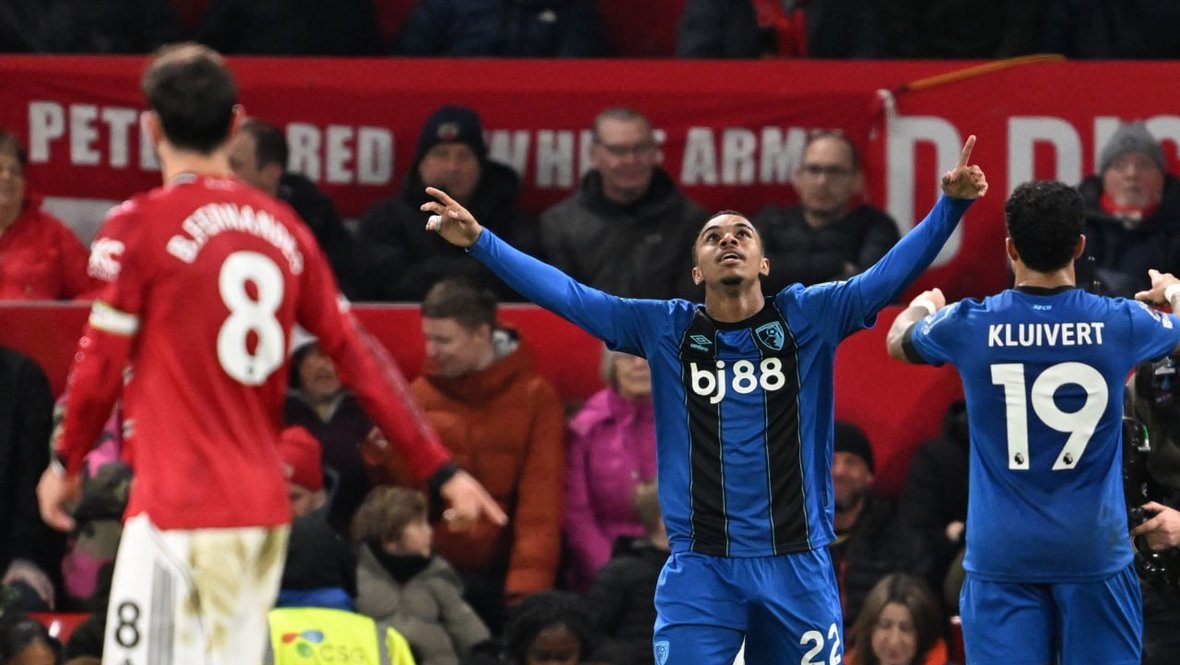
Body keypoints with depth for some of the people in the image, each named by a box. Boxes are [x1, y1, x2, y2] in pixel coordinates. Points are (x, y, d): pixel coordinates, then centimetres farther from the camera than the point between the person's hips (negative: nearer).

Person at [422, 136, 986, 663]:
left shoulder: (807, 318, 3)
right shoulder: (665, 330, 6)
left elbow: (891, 275, -4)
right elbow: (564, 294, 5)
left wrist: (950, 205, -18)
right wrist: (479, 241, -1)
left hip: (798, 567, 0)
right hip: (700, 572, 0)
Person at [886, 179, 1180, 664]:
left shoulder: (970, 327, -5)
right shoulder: (1119, 325, -5)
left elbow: (898, 341, 19)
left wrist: (923, 306, 42)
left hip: (1001, 554, 0)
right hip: (1095, 551, 0)